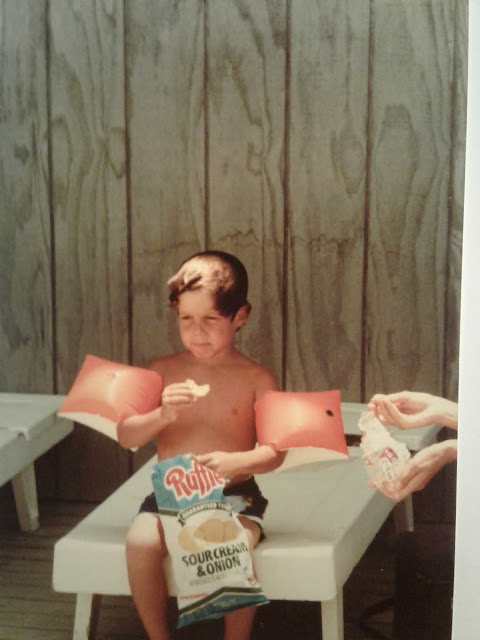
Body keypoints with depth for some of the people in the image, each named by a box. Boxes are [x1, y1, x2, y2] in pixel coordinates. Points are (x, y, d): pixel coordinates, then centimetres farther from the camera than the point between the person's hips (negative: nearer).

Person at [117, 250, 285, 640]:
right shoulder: (164, 370, 4)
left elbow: (274, 452, -5)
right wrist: (162, 415, -18)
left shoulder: (256, 379, -1)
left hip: (235, 495, -2)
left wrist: (236, 462, -25)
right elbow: (126, 437, 1)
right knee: (141, 543, -25)